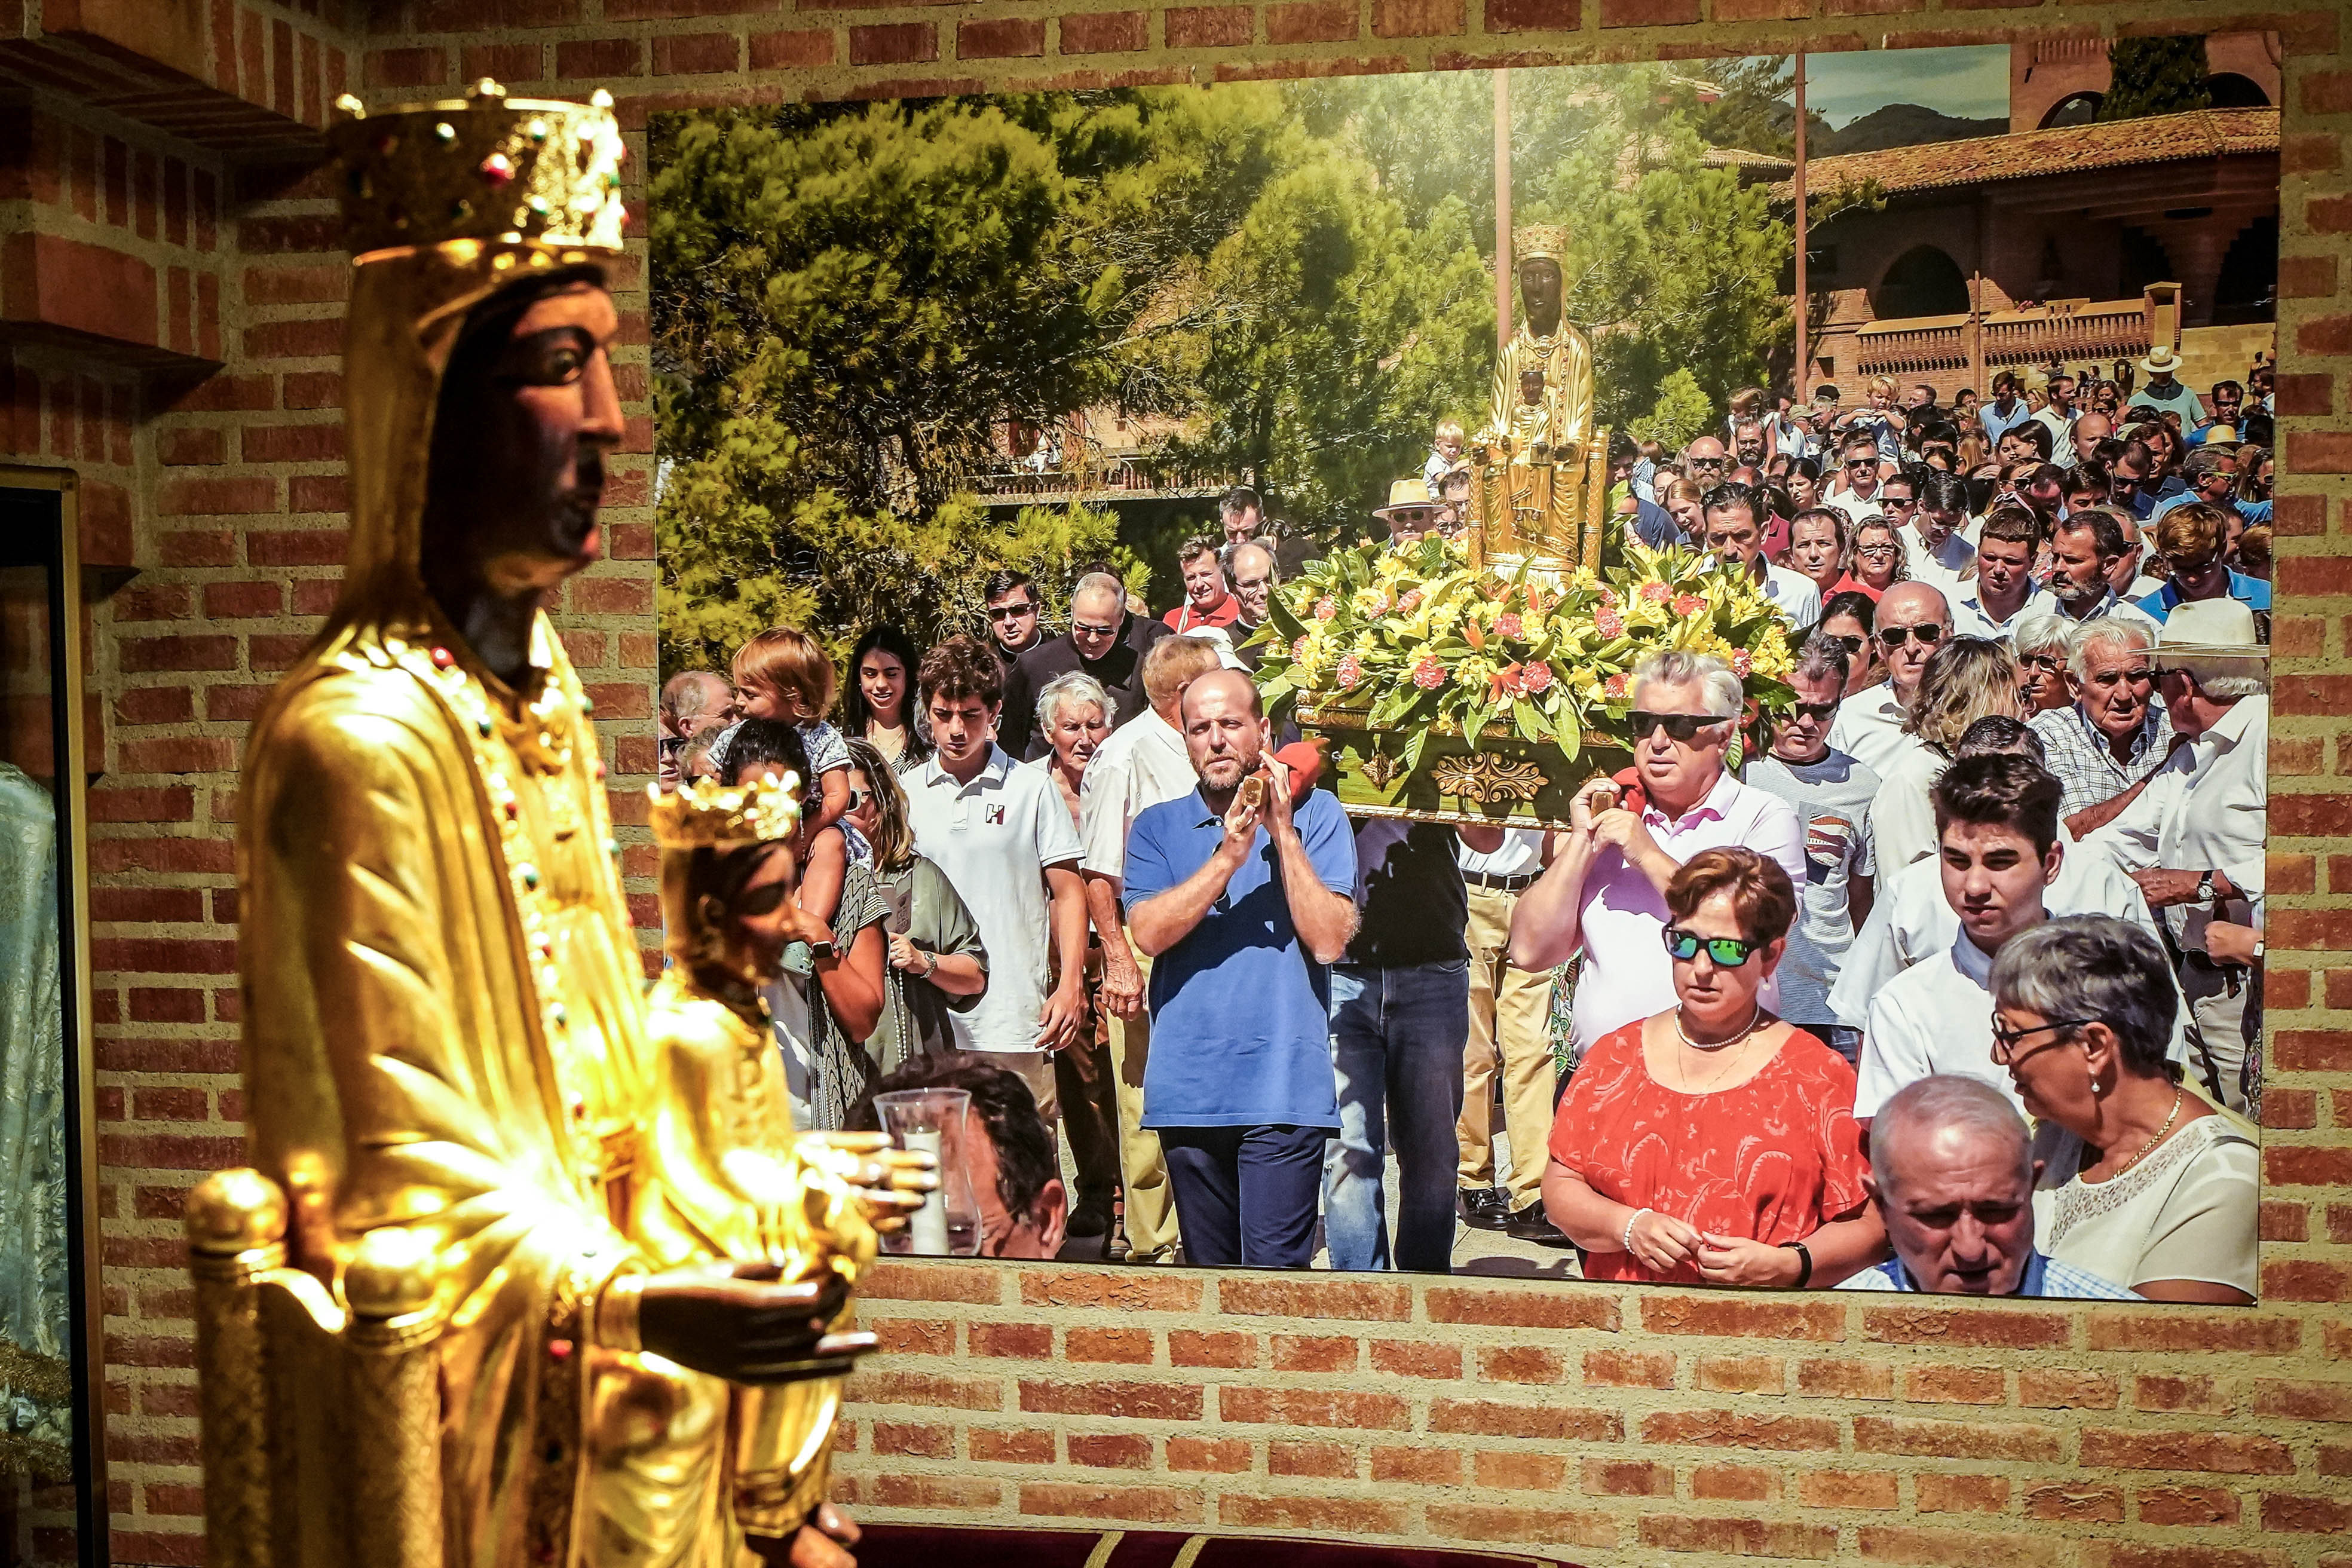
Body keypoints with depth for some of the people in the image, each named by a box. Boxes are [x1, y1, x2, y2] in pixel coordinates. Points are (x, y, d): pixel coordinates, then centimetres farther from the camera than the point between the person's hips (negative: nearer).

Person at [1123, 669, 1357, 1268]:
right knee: (1208, 1270, 15)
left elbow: (1330, 941, -8)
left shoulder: (1314, 814, 3)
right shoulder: (1158, 826, 9)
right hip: (1188, 1088, 3)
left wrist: (1283, 833, -12)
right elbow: (1148, 931, -8)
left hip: (1283, 1086, -3)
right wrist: (1227, 856, -17)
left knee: (1274, 1274, -8)